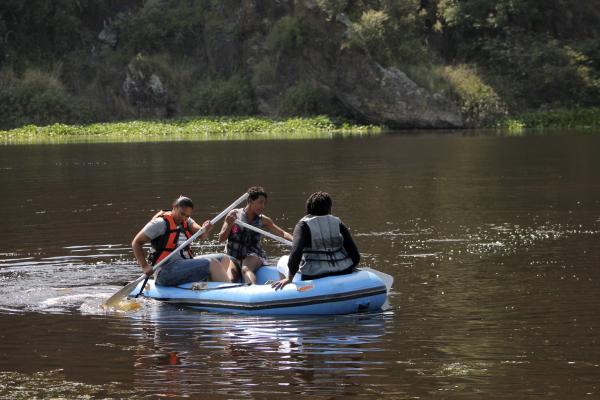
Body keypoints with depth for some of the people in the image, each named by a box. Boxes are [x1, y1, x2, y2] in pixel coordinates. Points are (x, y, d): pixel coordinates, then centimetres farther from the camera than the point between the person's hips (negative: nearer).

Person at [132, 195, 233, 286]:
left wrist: (205, 230, -25)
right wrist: (145, 267, -16)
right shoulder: (161, 223, -8)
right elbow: (136, 243, -8)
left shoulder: (186, 221, 15)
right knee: (212, 264, -22)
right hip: (167, 271, -9)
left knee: (224, 259, 0)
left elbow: (202, 236, -1)